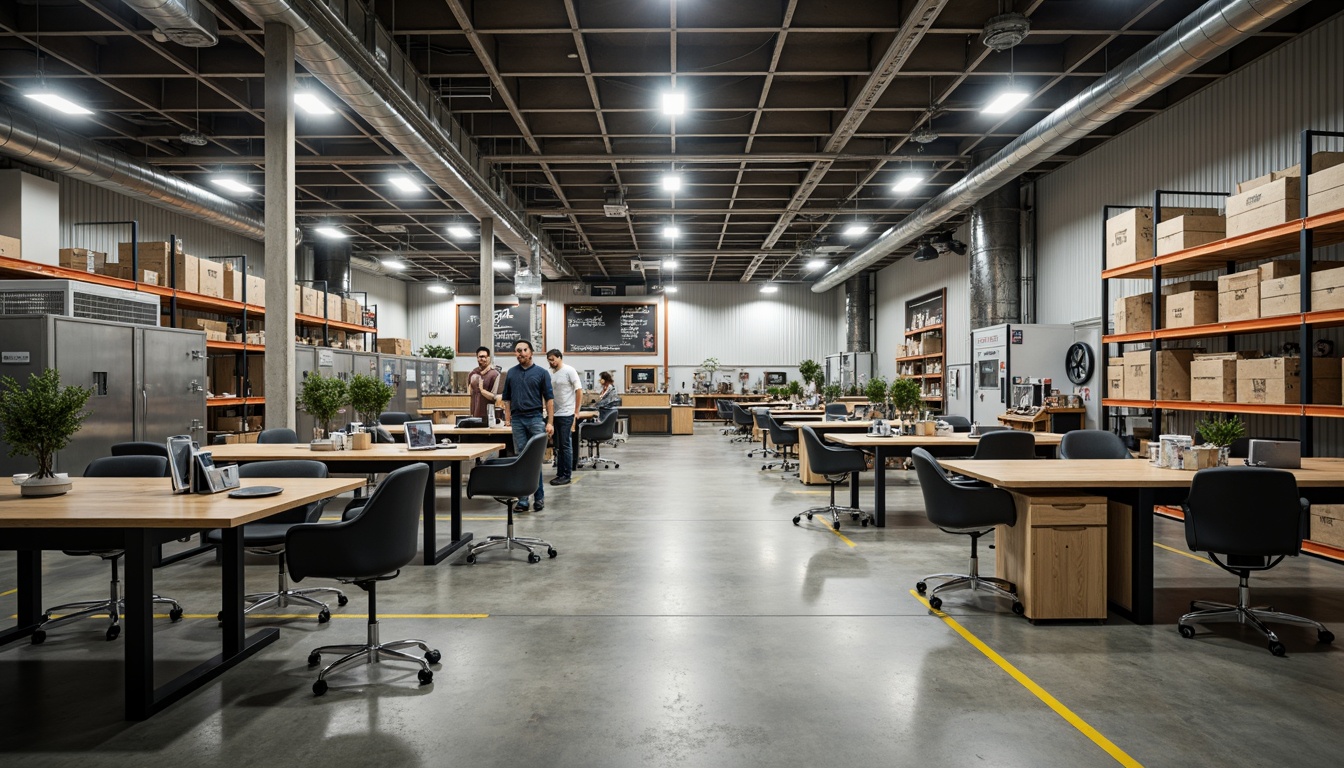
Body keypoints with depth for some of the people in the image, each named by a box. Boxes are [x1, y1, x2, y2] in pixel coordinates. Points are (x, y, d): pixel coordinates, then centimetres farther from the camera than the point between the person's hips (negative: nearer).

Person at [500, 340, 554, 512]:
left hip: (536, 418, -3)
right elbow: (506, 398, 15)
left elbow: (549, 398, 0)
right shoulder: (511, 373, 11)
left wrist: (550, 422, -8)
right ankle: (523, 499, 9)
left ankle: (539, 497, 7)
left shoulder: (541, 372, 2)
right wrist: (507, 418, 4)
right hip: (517, 420, 3)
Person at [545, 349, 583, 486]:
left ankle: (566, 475, 4)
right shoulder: (551, 374, 10)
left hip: (566, 414, -6)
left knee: (566, 446, -3)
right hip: (555, 414, 6)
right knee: (559, 446, 12)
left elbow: (579, 391, -8)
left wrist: (576, 412, -10)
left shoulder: (569, 371, -7)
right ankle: (560, 474, 19)